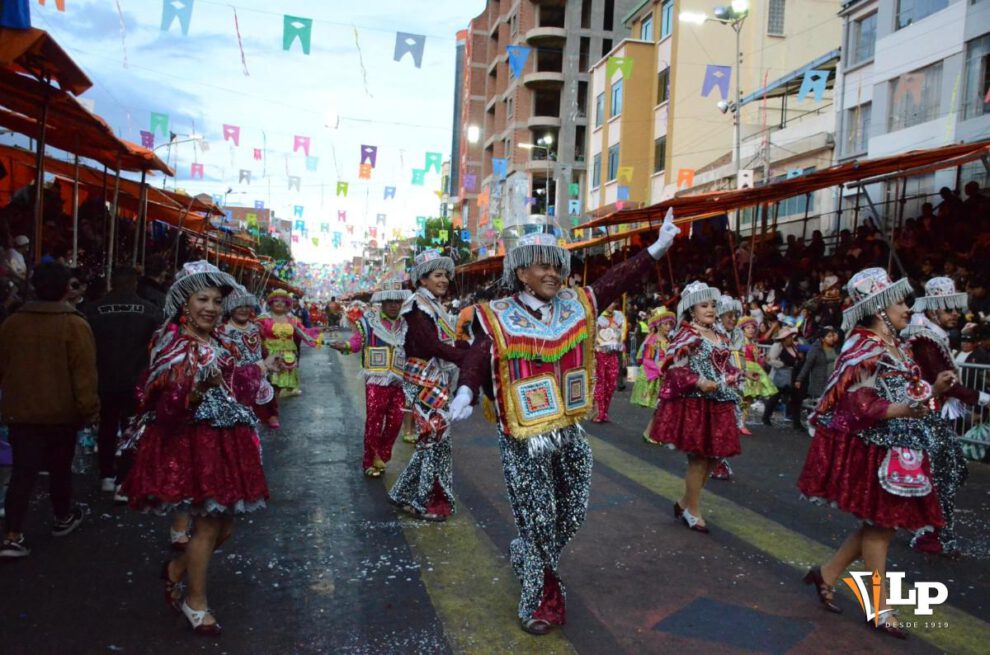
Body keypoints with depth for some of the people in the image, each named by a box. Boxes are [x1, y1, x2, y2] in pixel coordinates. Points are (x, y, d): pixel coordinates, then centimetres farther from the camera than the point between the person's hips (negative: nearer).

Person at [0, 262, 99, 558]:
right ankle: (63, 518, 33)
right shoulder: (75, 325, -15)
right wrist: (89, 409, -7)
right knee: (60, 468, 15)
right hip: (60, 412, -3)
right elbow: (84, 374, -16)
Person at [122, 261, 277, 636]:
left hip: (222, 443, 8)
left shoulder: (212, 344, 12)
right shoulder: (175, 344, -13)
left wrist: (262, 368, 34)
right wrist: (199, 386, -41)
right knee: (210, 523, -4)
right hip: (194, 443, -8)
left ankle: (177, 569, 36)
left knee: (224, 525, 12)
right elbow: (169, 401, -23)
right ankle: (196, 604, 14)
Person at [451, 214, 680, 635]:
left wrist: (658, 247, 9)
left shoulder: (577, 304, 6)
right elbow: (479, 359, -16)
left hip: (570, 433, 5)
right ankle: (539, 599, 22)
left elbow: (617, 280, 11)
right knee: (538, 518, 2)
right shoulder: (498, 317, -6)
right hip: (524, 439, -5)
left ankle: (526, 556, 42)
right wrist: (466, 391, -35)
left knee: (573, 512, 14)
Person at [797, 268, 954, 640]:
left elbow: (907, 396, 16)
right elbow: (860, 406, -21)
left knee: (881, 524, 12)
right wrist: (905, 409, -34)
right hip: (871, 449, -9)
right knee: (879, 524, 0)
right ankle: (880, 608, 13)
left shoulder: (898, 350, 13)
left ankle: (826, 575, 25)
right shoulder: (863, 350, -14)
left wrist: (934, 390, 0)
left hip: (897, 451, 9)